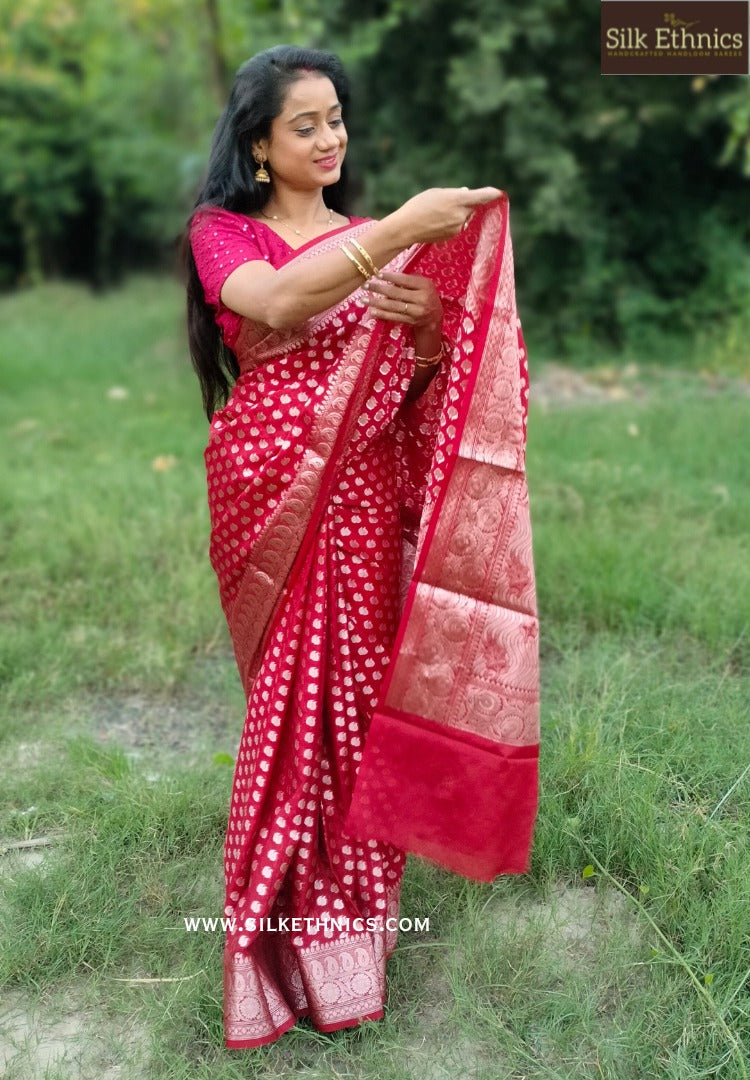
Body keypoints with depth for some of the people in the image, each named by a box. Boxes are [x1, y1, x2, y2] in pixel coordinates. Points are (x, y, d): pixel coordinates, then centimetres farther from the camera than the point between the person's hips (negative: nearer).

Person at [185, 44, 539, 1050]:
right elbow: (275, 302, -19)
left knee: (355, 688, 1)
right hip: (269, 488, -2)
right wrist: (401, 230, -27)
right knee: (295, 699, 1)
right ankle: (298, 928, 19)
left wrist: (430, 326, -13)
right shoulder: (222, 230, 5)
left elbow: (429, 387, 9)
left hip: (365, 494, 2)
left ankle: (349, 893, 21)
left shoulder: (378, 239, 14)